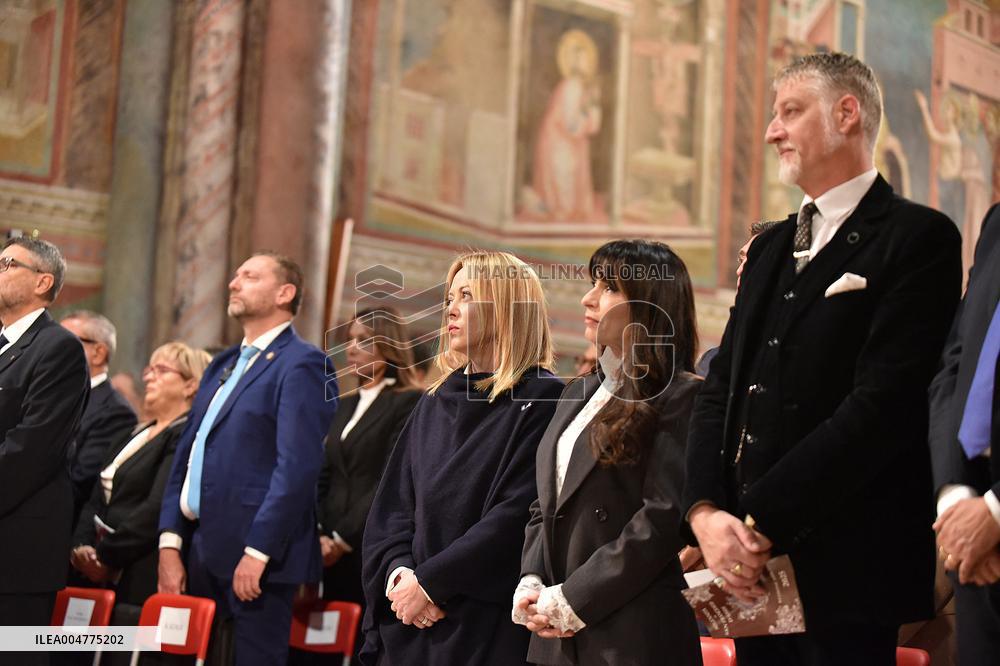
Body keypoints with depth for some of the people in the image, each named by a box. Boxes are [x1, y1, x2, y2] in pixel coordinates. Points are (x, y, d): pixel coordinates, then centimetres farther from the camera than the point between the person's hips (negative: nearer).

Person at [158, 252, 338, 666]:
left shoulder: (300, 364, -7)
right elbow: (186, 457, 18)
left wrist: (257, 553, -20)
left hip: (257, 558, -8)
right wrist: (170, 543, 8)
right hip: (203, 553, 8)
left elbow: (297, 468, -17)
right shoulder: (223, 366, 19)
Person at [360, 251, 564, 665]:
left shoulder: (541, 400, -7)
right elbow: (393, 503, 10)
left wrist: (428, 582, -16)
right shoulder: (436, 402, 13)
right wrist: (398, 570, -9)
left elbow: (516, 514, -15)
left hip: (491, 625, -6)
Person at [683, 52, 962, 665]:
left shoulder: (918, 238, -5)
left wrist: (760, 523, -17)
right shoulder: (769, 249, 19)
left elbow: (883, 404, -15)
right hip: (754, 568, 6)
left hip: (845, 570, -6)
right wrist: (706, 512, -5)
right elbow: (721, 390, 13)